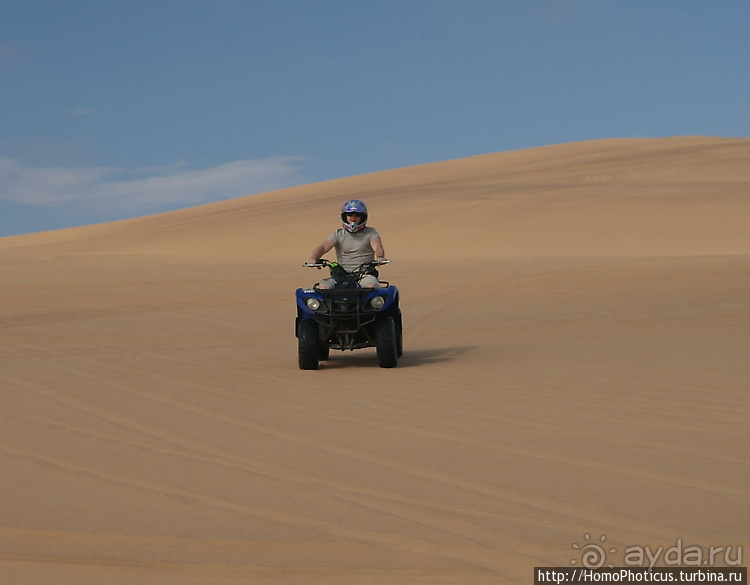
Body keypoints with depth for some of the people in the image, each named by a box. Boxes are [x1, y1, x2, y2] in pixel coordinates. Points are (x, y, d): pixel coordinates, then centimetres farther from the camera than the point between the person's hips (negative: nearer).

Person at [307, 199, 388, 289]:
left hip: (365, 275, -2)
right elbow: (323, 247, -4)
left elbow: (377, 246, -10)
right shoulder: (338, 234, 11)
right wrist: (313, 258, -27)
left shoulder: (370, 233, 9)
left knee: (371, 286, -36)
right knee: (324, 287, -27)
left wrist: (380, 257, -36)